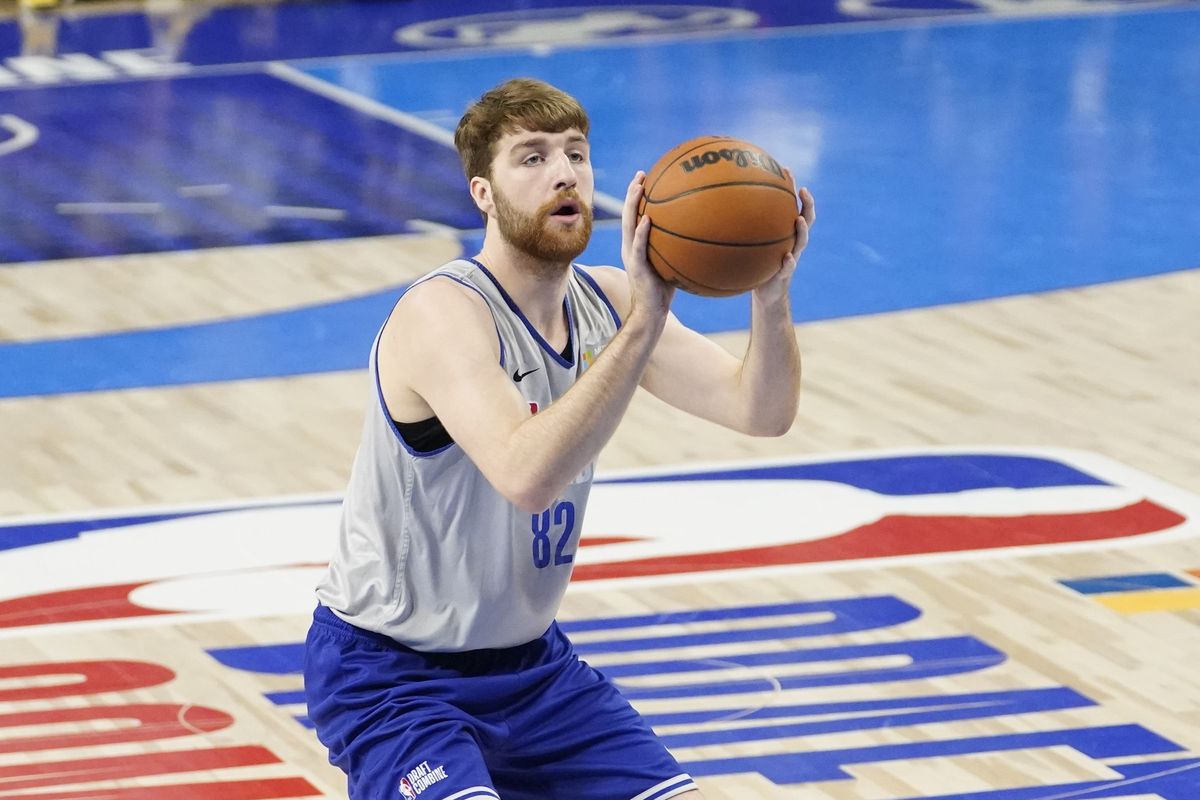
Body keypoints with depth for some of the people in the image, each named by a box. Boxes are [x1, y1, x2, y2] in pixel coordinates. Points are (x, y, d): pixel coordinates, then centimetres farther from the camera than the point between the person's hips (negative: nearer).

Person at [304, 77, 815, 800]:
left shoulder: (604, 302, -1)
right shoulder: (442, 313, -24)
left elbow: (762, 412, -8)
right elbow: (528, 475, -41)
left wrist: (770, 295, -27)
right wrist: (642, 325, -46)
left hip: (528, 658, 8)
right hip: (390, 671, -7)